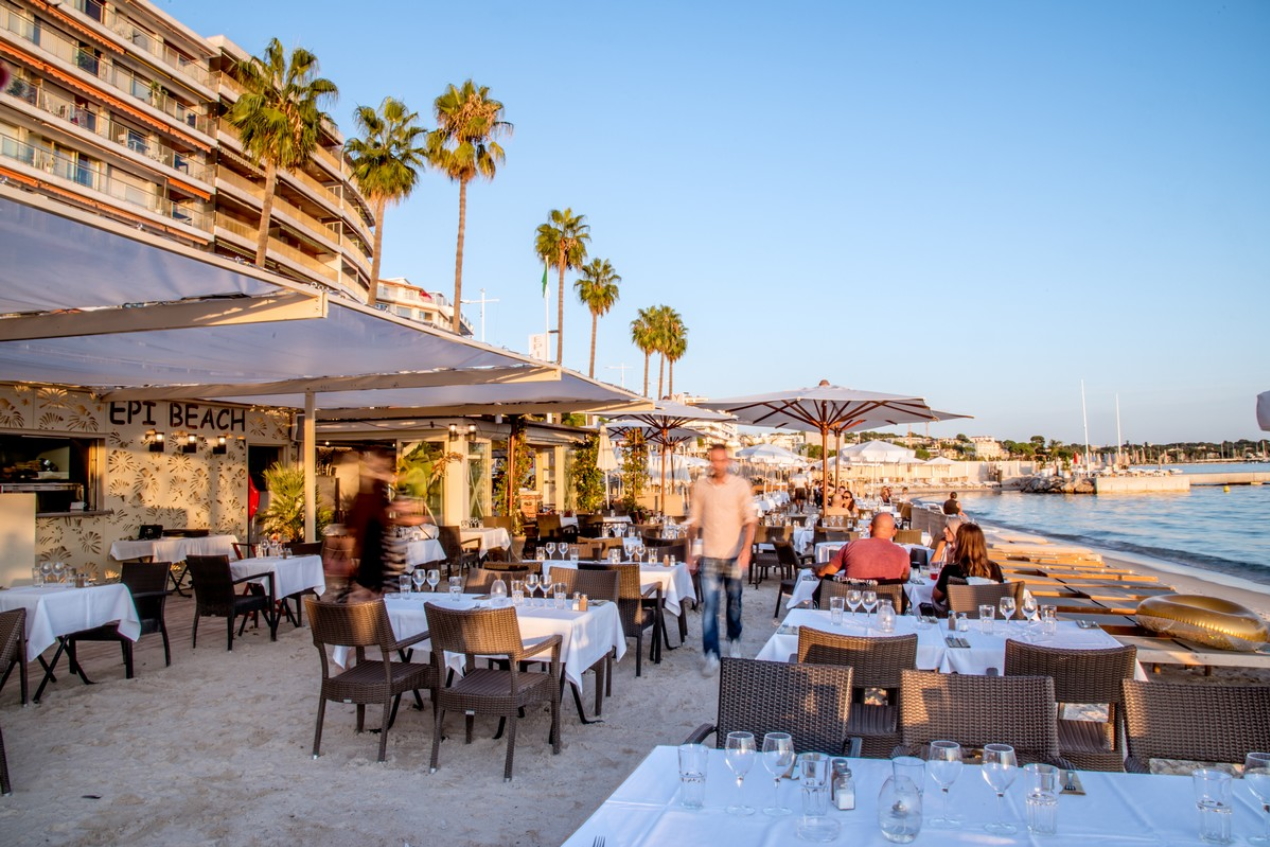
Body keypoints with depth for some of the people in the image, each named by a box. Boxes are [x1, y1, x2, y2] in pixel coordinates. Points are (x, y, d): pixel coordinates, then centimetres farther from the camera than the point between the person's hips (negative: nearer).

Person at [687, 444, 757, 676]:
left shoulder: (740, 485, -3)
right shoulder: (700, 486, 2)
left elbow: (750, 520, -6)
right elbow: (694, 521, 9)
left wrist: (746, 548, -18)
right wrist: (692, 550, 8)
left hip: (734, 555, 0)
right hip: (709, 556, 0)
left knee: (734, 602, 14)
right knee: (710, 606, -6)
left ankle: (734, 640, 35)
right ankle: (711, 654, -3)